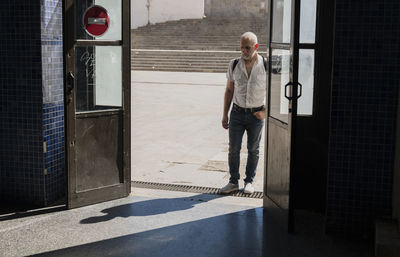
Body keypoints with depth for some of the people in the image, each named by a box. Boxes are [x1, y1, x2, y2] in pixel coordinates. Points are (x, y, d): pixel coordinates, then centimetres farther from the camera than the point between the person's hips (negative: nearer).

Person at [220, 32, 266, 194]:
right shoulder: (234, 65, -1)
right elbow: (229, 90, 7)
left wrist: (265, 112, -6)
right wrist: (225, 114, 6)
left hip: (256, 115, -1)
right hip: (237, 113, 2)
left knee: (253, 150, 9)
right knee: (233, 149, 1)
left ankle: (249, 182, 22)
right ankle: (233, 182, 13)